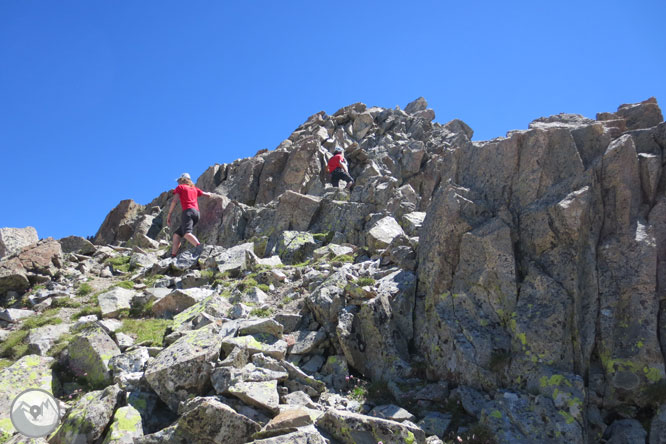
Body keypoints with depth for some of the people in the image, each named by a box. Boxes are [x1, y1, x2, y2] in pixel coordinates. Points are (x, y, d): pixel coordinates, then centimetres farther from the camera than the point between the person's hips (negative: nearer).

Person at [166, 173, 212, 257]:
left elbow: (174, 200, -1)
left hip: (188, 211, -7)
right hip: (197, 213, 7)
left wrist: (169, 215, -2)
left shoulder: (180, 187, 12)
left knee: (186, 233, -29)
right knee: (177, 235, 15)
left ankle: (199, 246, -57)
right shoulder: (194, 189, 27)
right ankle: (173, 256, 7)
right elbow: (207, 195, 37)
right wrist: (208, 193, 62)